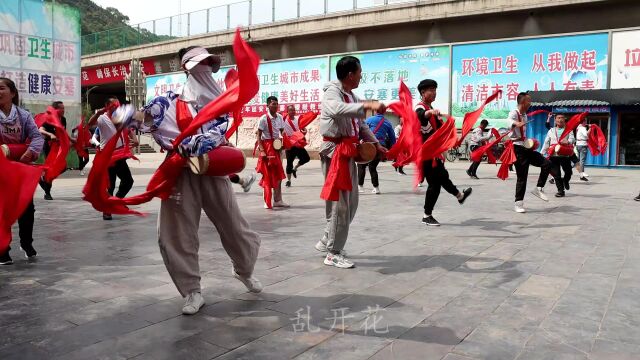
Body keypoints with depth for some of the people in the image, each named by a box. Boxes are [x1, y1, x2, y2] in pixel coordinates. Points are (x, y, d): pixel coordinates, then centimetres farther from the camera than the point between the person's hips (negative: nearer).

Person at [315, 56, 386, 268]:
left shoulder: (351, 96, 17)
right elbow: (337, 110, -36)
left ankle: (327, 242, 27)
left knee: (350, 203, 14)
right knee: (339, 204, -5)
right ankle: (333, 254, 6)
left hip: (348, 152, 9)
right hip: (335, 151, -9)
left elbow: (360, 126, 22)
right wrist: (367, 105, -41)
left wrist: (375, 143, 12)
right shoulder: (332, 92, -11)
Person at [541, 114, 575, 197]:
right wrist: (542, 153, 3)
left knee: (568, 171, 4)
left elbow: (572, 139, -7)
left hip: (565, 155, -1)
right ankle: (560, 190, 7)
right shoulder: (551, 131, 17)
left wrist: (568, 142, -31)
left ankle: (565, 181, 38)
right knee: (556, 173, -3)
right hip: (554, 155, 1)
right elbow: (546, 143, 13)